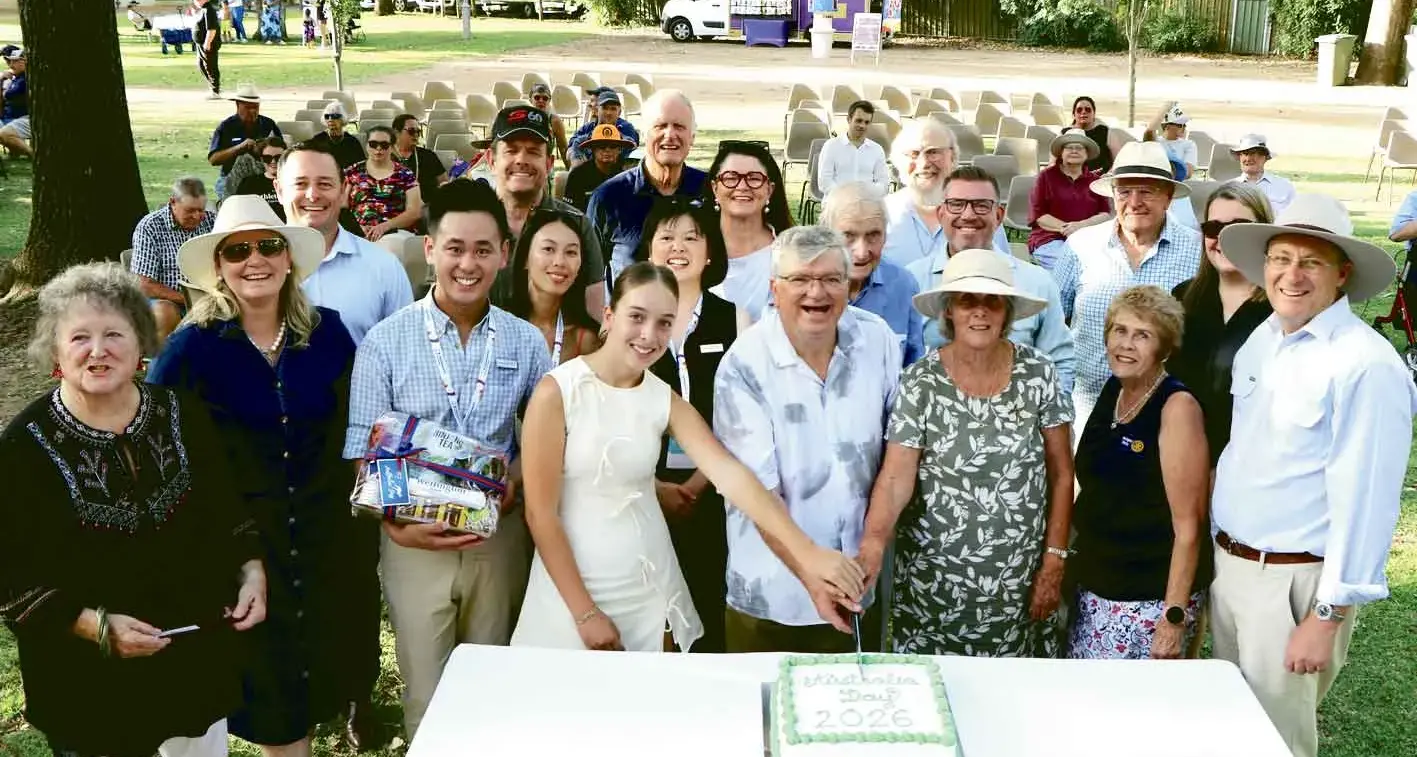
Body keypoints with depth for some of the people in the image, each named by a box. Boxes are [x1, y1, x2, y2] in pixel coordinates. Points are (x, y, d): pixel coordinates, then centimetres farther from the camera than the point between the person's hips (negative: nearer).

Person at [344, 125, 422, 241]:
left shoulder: (405, 175, 10)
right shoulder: (352, 172, 14)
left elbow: (414, 211, 2)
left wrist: (384, 226, -13)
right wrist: (357, 227, -11)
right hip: (359, 234, 2)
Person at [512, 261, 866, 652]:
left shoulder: (666, 401, 0)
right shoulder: (557, 392, -12)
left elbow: (731, 474, -14)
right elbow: (540, 512, -11)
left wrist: (807, 553, -26)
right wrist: (584, 612, -12)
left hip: (649, 591, 4)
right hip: (573, 588, -4)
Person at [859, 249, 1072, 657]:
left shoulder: (1038, 374, -4)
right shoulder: (920, 383, -9)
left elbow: (1061, 474, 2)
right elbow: (895, 477, -16)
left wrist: (1054, 561, -1)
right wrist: (874, 540, -33)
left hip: (1020, 580, 1)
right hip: (935, 577, -1)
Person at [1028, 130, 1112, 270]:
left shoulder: (1095, 180, 16)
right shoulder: (1046, 176, 8)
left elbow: (1106, 214, 8)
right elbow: (1038, 215, 0)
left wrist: (1081, 225, -11)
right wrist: (1065, 228, -13)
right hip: (1050, 240, -3)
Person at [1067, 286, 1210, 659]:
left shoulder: (1177, 407, -14)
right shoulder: (1113, 390, 7)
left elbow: (1188, 524, -16)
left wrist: (1175, 618, -18)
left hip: (1150, 600, -7)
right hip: (1094, 586, 7)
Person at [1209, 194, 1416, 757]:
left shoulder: (1367, 365, -19)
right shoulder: (1259, 341, 5)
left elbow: (1365, 498, -20)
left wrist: (1327, 618, -19)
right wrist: (1220, 553, 15)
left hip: (1293, 582, -7)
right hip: (1227, 562, 7)